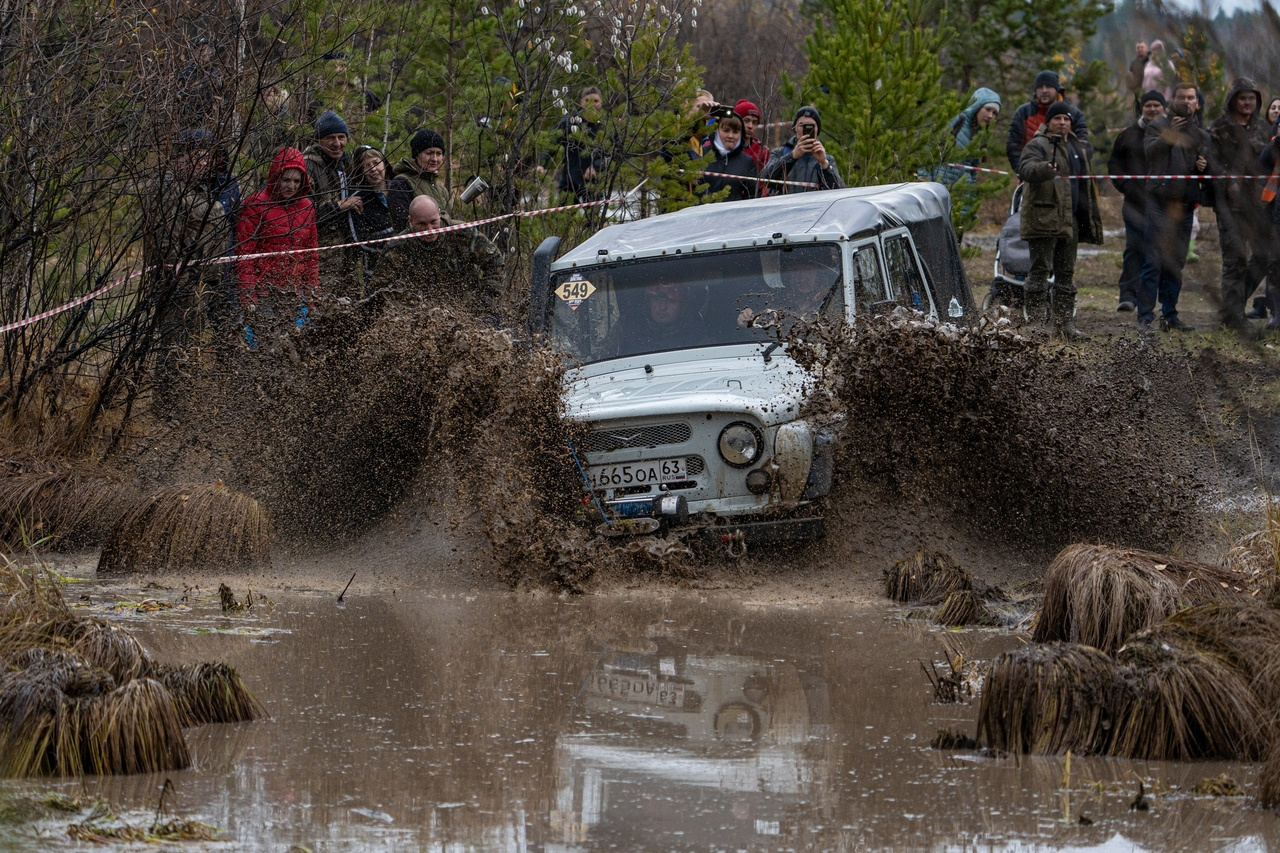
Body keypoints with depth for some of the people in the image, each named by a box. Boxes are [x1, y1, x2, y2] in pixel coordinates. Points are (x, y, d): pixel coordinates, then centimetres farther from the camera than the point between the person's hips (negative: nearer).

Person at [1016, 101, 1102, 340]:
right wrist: (1044, 169, -46)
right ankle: (1034, 322, -7)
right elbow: (1026, 168, -28)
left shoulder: (1077, 148, 19)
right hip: (1043, 219, -8)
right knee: (1040, 270, -7)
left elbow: (1085, 185, 33)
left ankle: (1065, 323, 18)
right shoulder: (1038, 145, -7)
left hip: (1069, 220, 8)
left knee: (1066, 273, 12)